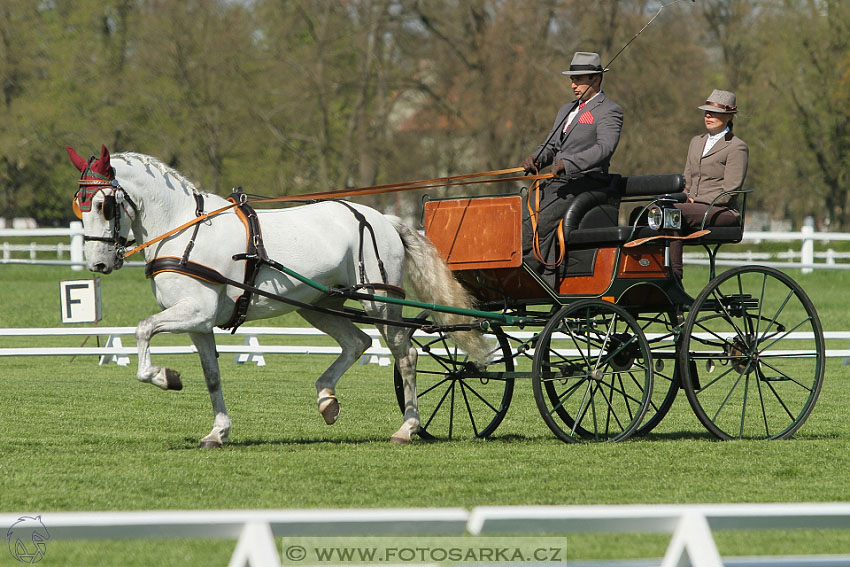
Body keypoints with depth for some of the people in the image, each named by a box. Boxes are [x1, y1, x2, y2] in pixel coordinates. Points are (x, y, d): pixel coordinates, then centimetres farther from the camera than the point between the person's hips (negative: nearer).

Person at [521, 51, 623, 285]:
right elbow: (551, 146, 25)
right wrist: (537, 159, 0)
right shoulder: (567, 110, 25)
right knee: (522, 215, -12)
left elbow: (605, 148, -18)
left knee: (542, 220, -25)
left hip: (586, 182, -8)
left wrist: (568, 164, -31)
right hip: (557, 182, 8)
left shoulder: (609, 111, -2)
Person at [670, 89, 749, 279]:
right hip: (694, 208, 6)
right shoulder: (696, 142, 24)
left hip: (723, 212, -6)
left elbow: (729, 192, -8)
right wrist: (686, 198, 1)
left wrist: (696, 200, -14)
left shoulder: (737, 147, 0)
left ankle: (674, 276, -37)